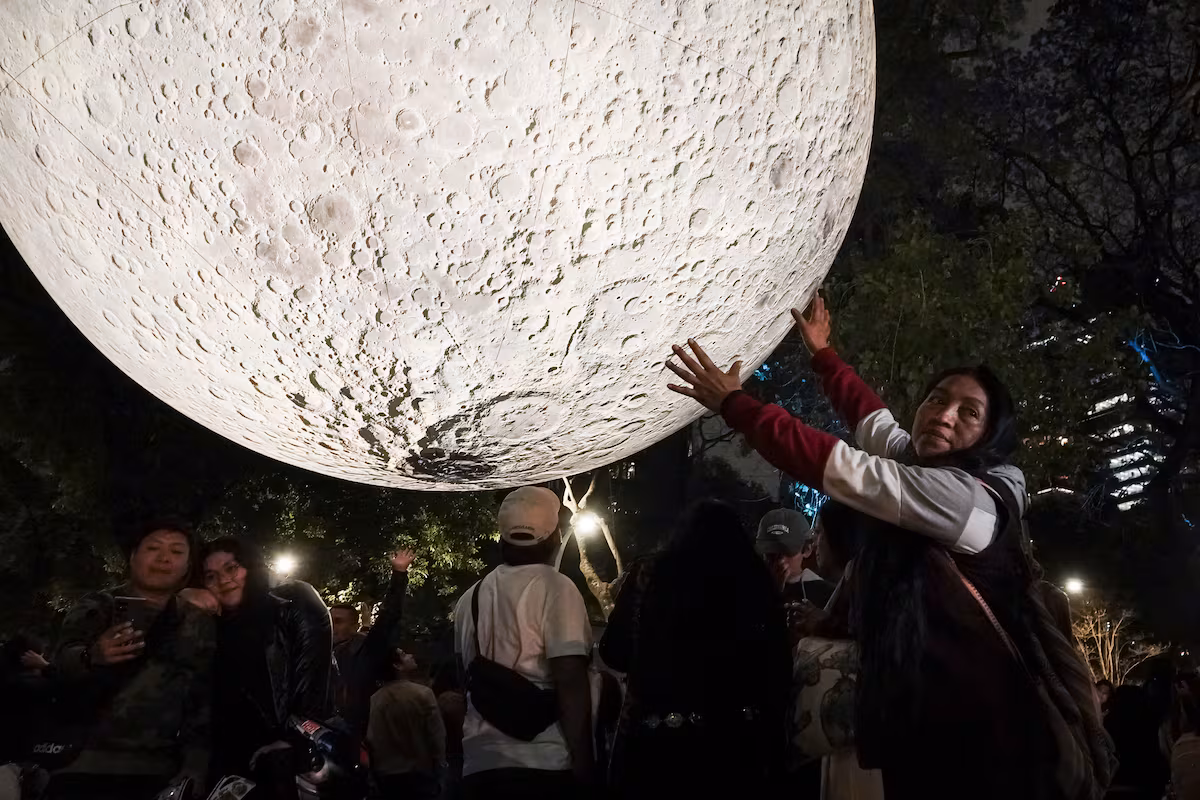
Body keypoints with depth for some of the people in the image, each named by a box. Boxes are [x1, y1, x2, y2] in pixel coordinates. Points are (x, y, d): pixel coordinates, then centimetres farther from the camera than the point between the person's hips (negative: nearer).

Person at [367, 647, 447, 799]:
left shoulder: (375, 699, -2)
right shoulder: (422, 694, -14)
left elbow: (370, 740, 0)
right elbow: (437, 735, -12)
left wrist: (377, 770, 12)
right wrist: (439, 768, 0)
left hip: (386, 776, 4)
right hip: (420, 774, -4)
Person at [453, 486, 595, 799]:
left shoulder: (471, 597, 11)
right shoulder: (555, 588, -7)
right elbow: (570, 683, -15)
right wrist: (584, 762, -12)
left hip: (479, 763, 6)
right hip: (545, 763, -6)